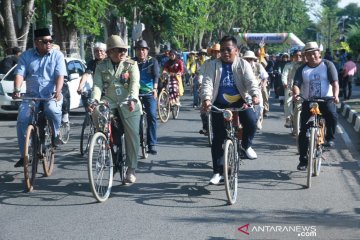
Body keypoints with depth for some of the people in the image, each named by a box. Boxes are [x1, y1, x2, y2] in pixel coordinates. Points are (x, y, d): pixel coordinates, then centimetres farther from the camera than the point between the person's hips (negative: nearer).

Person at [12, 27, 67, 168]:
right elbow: (20, 74, -4)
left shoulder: (57, 55, 2)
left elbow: (60, 75, -8)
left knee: (52, 110, -36)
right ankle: (24, 155, -6)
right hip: (32, 95, 2)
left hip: (52, 95, -2)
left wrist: (58, 91, -27)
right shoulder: (26, 56, 6)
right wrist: (17, 90, -23)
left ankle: (56, 134, -4)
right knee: (22, 120, -18)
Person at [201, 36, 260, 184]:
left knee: (251, 121, -30)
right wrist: (206, 99, -31)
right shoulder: (213, 65, 1)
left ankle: (246, 145, 2)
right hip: (220, 105, 1)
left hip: (240, 102, -1)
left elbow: (251, 81, -11)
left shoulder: (243, 64, 1)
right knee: (218, 139, 2)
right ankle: (218, 172, 14)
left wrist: (255, 95, -33)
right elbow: (207, 83, -12)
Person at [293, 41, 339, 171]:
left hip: (326, 100, -2)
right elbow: (296, 84, -6)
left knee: (332, 115, -35)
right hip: (308, 102, 3)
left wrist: (335, 95, -29)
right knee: (303, 132, -3)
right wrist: (296, 94, -30)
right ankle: (303, 160, 8)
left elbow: (334, 82, -10)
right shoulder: (302, 69, 7)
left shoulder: (327, 65, 1)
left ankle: (330, 138, -9)